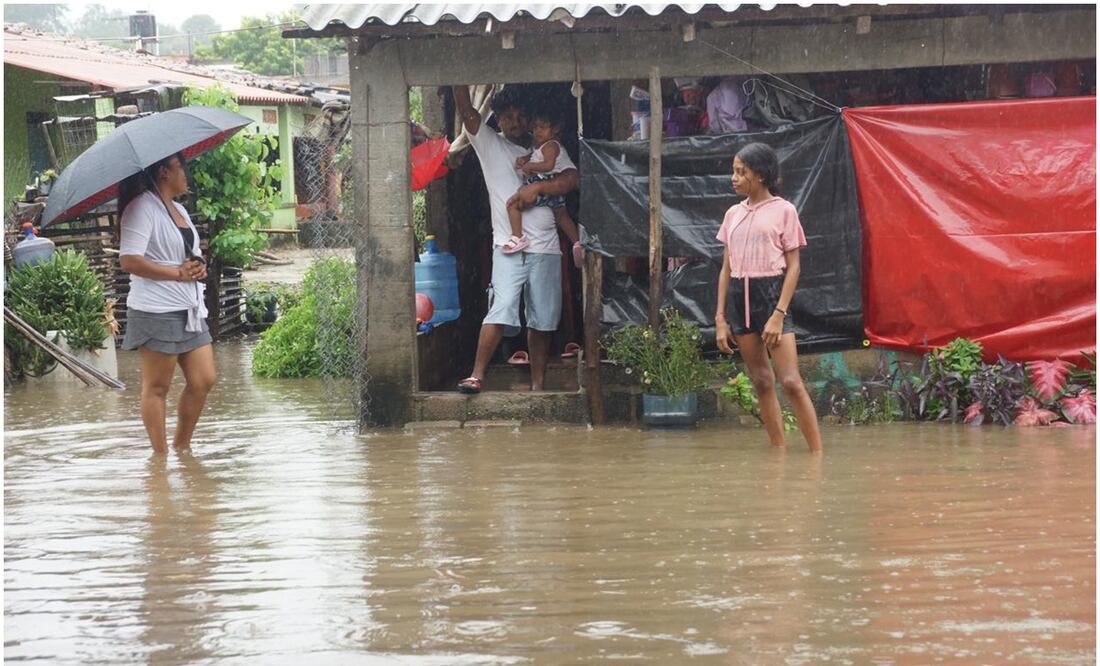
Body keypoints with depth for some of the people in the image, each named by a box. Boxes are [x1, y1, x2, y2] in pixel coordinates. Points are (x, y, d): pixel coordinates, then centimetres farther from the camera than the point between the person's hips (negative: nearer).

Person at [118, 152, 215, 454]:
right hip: (157, 312, -9)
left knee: (203, 380, 6)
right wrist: (179, 273, -17)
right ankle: (160, 455, 5)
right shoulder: (143, 207, -10)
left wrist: (199, 267, 7)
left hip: (190, 310, 9)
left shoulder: (180, 210, 19)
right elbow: (129, 260, -20)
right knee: (157, 387, -1)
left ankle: (182, 446, 20)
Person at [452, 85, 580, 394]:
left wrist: (537, 187, -13)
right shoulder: (491, 145, 9)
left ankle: (538, 385, 11)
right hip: (508, 247, -3)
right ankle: (476, 375, -17)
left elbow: (572, 179, 0)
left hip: (545, 247, 3)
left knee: (542, 320, 5)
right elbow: (465, 111, -4)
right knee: (502, 308, -19)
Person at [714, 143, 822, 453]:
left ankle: (817, 453, -9)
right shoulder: (733, 214, 13)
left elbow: (794, 266, -4)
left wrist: (779, 314, -13)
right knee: (761, 383, 6)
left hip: (771, 294, -5)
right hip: (739, 297, 5)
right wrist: (720, 318, 7)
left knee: (791, 382, -12)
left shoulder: (783, 210, -1)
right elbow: (726, 268, 14)